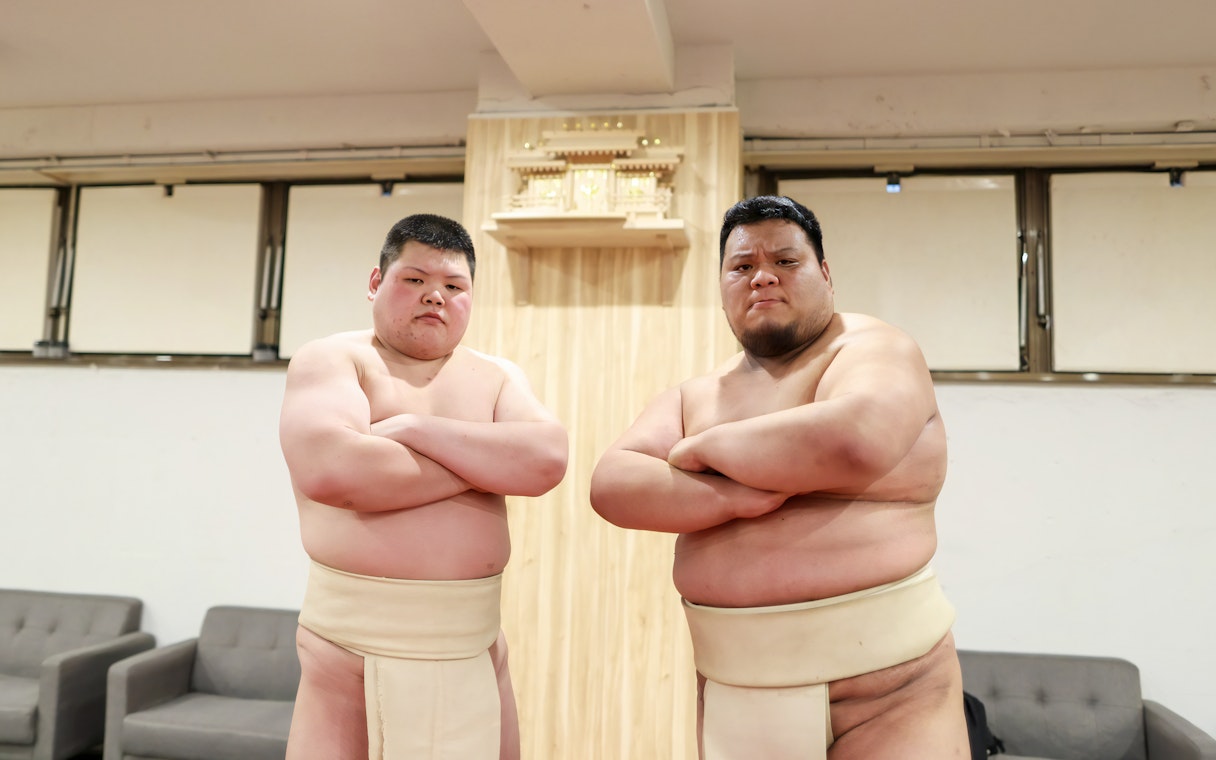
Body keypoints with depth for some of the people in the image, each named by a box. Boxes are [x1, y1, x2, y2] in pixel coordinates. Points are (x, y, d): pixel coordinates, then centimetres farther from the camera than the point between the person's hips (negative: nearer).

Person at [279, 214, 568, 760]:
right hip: (351, 644, -3)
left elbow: (546, 461, -8)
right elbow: (326, 470, -20)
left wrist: (415, 427, -12)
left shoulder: (497, 376, 11)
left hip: (473, 649, 3)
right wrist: (486, 464, -10)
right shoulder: (331, 360, 0)